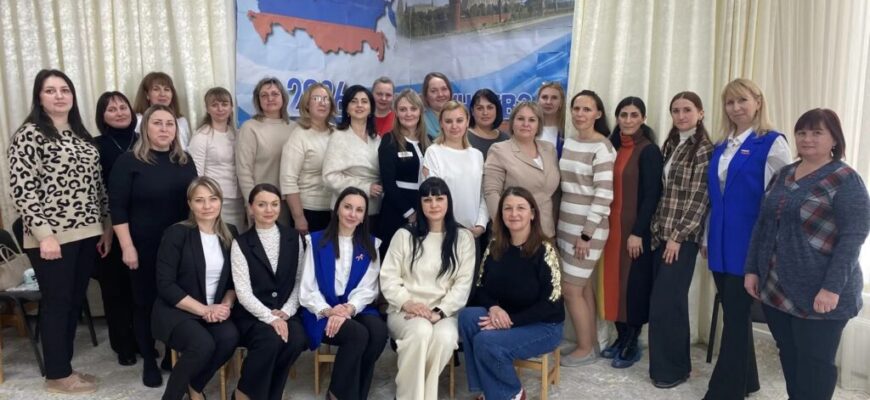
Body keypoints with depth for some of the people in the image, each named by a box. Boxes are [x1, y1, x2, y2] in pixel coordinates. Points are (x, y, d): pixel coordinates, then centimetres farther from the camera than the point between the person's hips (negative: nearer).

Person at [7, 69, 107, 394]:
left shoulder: (81, 135, 13)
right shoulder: (29, 134, -7)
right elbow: (21, 189, -14)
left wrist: (105, 227, 12)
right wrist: (44, 234, -19)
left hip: (86, 233, 7)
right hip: (52, 237, -7)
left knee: (75, 301, 12)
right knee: (57, 302, 3)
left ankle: (64, 367, 25)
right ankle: (57, 375, 16)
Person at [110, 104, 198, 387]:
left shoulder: (185, 161, 8)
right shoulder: (129, 162, -5)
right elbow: (117, 207, -9)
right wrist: (127, 246, -14)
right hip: (144, 247, -4)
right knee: (145, 302, 6)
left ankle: (173, 355, 26)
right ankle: (149, 362, 22)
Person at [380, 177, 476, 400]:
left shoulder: (463, 238, 8)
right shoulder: (404, 235, 9)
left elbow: (463, 283, 0)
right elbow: (388, 279, 3)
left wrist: (439, 312, -14)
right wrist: (408, 303, -15)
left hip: (445, 312, 0)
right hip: (404, 312, 0)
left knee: (445, 337, -35)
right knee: (421, 330, -35)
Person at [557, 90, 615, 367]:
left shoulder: (602, 147, -14)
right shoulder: (569, 143, 9)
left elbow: (604, 195, -18)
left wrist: (586, 234, -18)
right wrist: (559, 224, 12)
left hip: (588, 229, -7)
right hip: (567, 225, 7)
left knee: (570, 289, -1)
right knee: (583, 287, 14)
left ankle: (585, 349, 15)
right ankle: (590, 343, 27)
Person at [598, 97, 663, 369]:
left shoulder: (649, 150, -9)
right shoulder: (613, 146, 10)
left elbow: (652, 194, -13)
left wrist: (638, 232, -17)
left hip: (635, 228, -6)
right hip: (612, 226, 7)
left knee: (633, 282, 1)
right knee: (614, 280, 10)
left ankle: (633, 343, 13)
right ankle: (621, 337, 23)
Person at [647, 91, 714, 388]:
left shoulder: (705, 149, -9)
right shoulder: (669, 145, 13)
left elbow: (700, 198, -13)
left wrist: (678, 236, -14)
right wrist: (656, 229, 9)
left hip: (683, 236, -6)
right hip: (660, 233, 6)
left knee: (665, 302, -4)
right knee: (668, 301, 11)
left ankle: (673, 367, 11)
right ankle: (667, 363, 23)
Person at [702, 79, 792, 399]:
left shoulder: (772, 143, -6)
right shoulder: (721, 148, 13)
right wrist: (707, 238, 18)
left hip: (749, 244, -6)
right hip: (721, 243, 7)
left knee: (736, 316, -1)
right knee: (734, 314, 15)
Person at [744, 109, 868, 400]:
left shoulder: (846, 180, -8)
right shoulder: (783, 175, 11)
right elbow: (762, 225, 13)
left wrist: (832, 288, -21)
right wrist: (752, 269, 7)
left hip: (819, 294, -6)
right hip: (776, 288, 6)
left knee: (815, 365, 5)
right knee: (788, 358, 15)